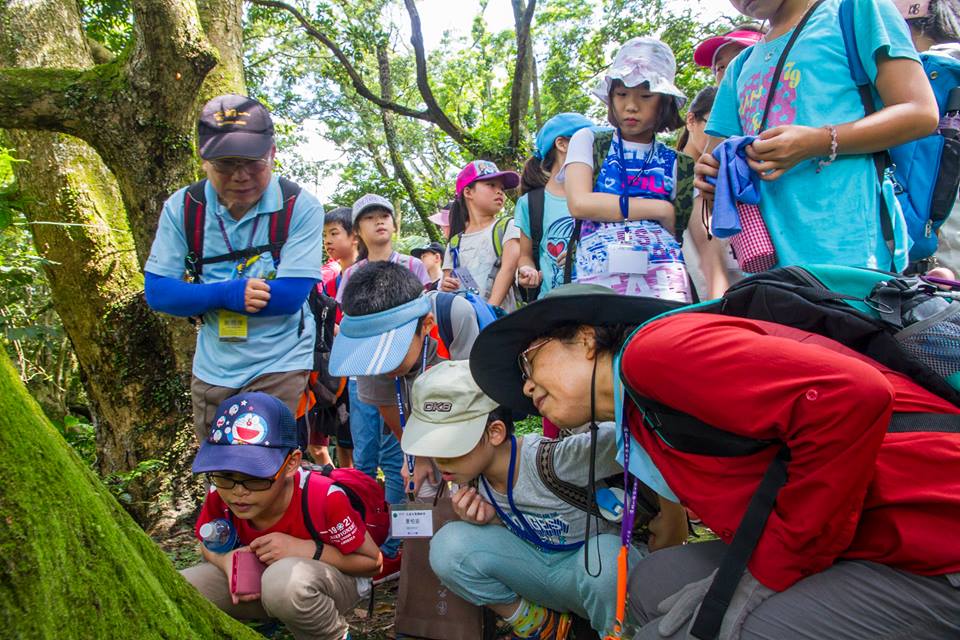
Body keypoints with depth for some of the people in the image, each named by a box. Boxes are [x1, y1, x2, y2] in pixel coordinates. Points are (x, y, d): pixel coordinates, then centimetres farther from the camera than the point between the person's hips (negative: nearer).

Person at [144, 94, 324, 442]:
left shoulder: (300, 206, -14)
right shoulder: (182, 207, -3)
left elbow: (290, 295, -21)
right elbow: (156, 292, -5)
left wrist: (200, 296, -16)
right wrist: (226, 293, -22)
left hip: (281, 367, -4)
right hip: (212, 371, 5)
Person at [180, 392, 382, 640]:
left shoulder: (324, 499, -30)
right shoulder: (220, 497, -18)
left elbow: (373, 561, -17)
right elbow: (209, 547, 5)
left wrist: (307, 550, -30)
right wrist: (227, 560, -20)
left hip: (334, 579, -4)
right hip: (259, 578, 5)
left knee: (287, 578, -40)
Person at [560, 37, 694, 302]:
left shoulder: (678, 165, 16)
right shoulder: (588, 141, 14)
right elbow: (579, 203, -4)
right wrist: (660, 209, -1)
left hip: (661, 273, 1)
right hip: (597, 274, 0)